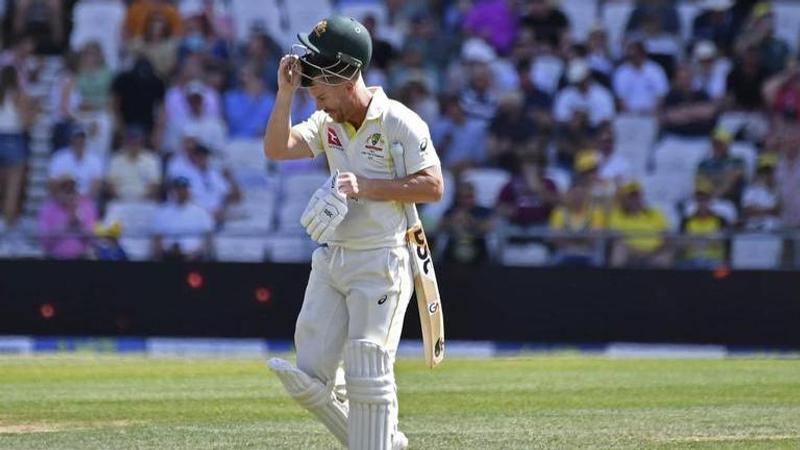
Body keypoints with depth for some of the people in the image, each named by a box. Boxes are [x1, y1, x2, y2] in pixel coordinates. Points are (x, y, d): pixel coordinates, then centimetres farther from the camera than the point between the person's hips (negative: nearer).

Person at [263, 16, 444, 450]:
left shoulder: (400, 122, -12)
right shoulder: (326, 122, 7)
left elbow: (433, 186, -15)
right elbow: (276, 149, -2)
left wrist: (366, 187, -20)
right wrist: (285, 93, -12)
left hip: (381, 264, -7)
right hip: (330, 262, 7)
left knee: (367, 376, -6)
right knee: (307, 379, 3)